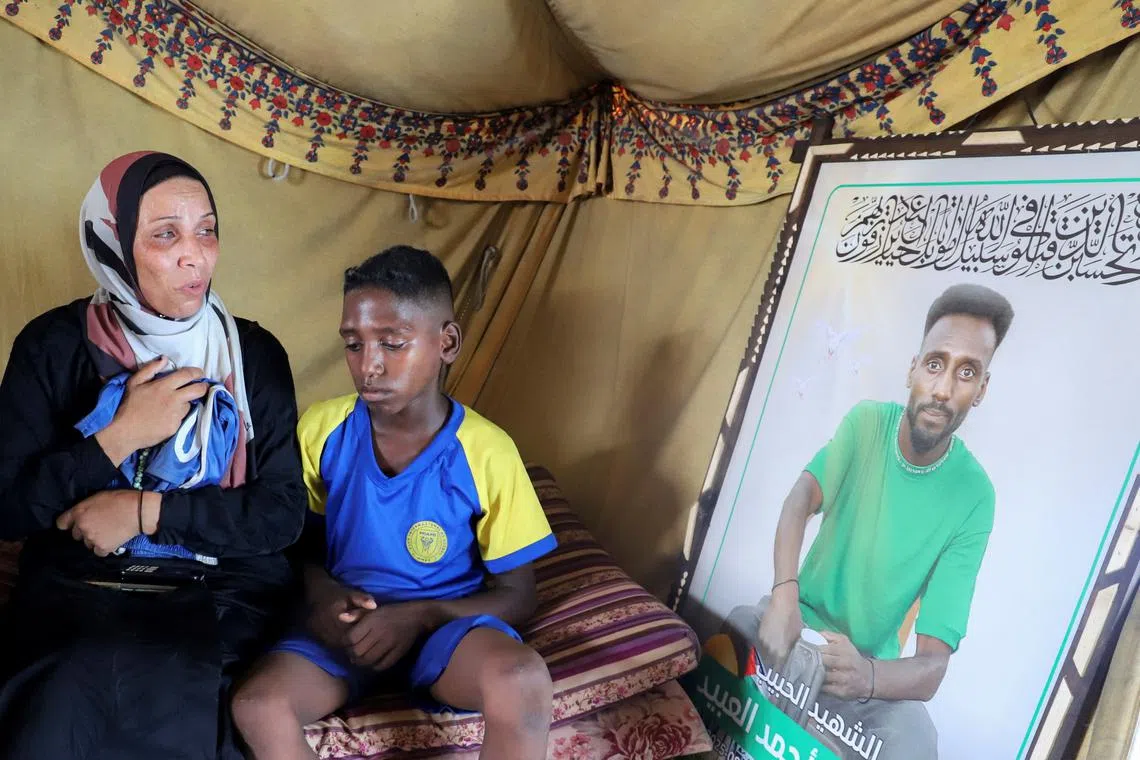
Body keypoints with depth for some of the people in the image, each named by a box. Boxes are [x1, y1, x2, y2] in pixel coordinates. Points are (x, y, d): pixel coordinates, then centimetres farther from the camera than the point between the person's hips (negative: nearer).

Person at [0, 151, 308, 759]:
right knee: (69, 692, -31)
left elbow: (283, 514, -4)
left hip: (221, 591, 0)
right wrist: (119, 436, -13)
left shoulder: (255, 354, 2)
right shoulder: (54, 345, 1)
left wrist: (145, 510, -12)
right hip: (75, 587, 1)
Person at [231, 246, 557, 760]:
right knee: (256, 705, -27)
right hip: (347, 626, 3)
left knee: (523, 679, -34)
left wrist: (418, 616, -18)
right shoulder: (320, 430, -3)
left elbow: (517, 596, -3)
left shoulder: (487, 454, -11)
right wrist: (320, 593, -11)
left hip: (446, 625, -2)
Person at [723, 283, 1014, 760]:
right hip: (802, 620, 2)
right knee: (736, 630, -29)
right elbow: (802, 497, -22)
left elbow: (933, 664, -20)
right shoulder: (867, 422, -7)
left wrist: (869, 675, -44)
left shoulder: (973, 498, -15)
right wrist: (784, 593, -43)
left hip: (873, 665, -2)